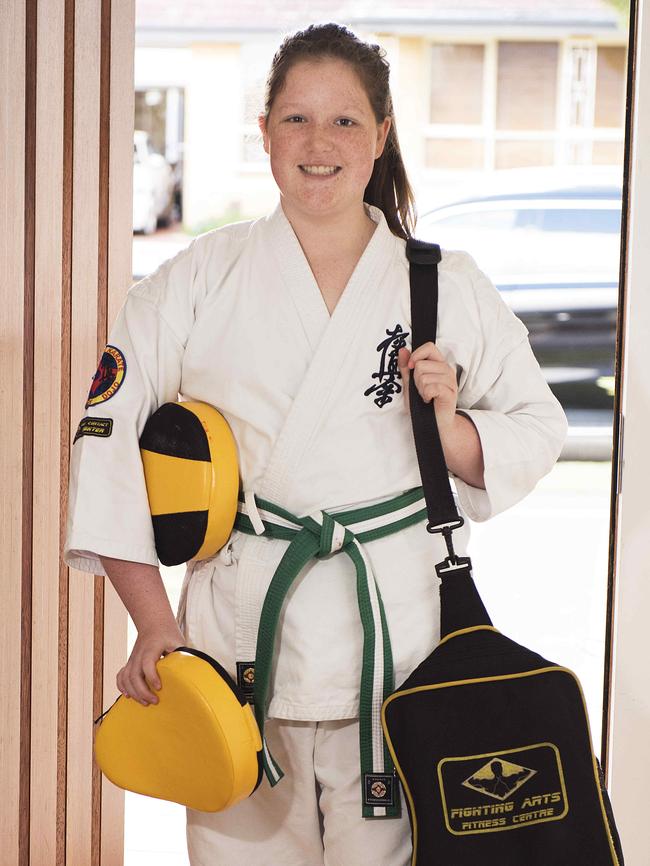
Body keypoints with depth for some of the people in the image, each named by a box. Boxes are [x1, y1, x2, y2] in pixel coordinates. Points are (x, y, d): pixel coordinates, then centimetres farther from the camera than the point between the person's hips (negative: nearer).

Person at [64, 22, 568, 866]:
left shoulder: (450, 288, 4)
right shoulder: (199, 283, 1)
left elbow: (536, 432, 12)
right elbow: (109, 439, -1)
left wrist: (450, 429, -10)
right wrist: (155, 623, -7)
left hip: (395, 630, 0)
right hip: (240, 626, 0)